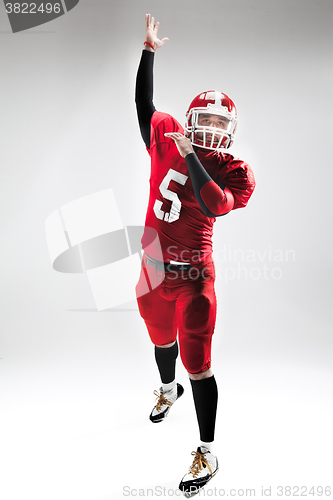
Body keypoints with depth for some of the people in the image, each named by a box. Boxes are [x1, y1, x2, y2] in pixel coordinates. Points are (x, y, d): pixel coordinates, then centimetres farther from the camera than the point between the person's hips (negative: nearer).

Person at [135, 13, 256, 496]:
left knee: (197, 363, -4)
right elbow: (144, 101, 14)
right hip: (154, 270, 5)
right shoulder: (167, 140, 4)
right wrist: (149, 50, 12)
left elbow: (214, 205, -24)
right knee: (162, 340, 26)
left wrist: (191, 157, -20)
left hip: (193, 276, -4)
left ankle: (207, 455, 12)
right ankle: (168, 390, 58)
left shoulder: (236, 171, -5)